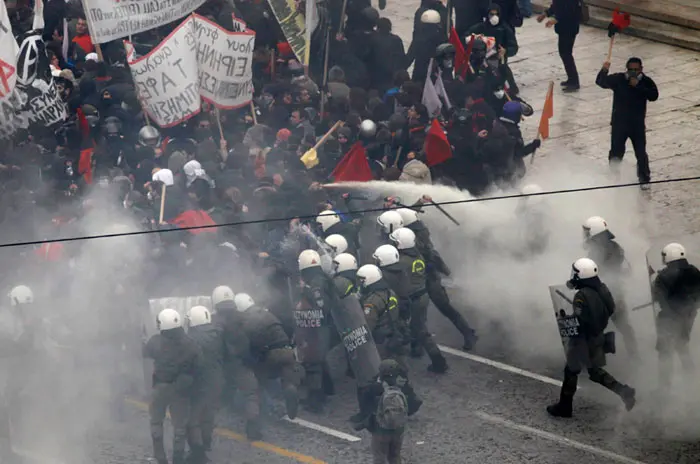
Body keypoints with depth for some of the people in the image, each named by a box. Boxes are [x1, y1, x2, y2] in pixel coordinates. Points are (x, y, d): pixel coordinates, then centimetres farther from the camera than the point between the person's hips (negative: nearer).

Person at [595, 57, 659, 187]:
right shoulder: (618, 79, -7)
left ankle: (644, 178, 19)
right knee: (616, 152, 6)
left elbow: (654, 96, -21)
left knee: (641, 153, 2)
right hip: (619, 123, 0)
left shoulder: (647, 82, -6)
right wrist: (604, 70, -32)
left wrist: (638, 86, -26)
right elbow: (601, 82, -14)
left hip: (638, 124, 0)